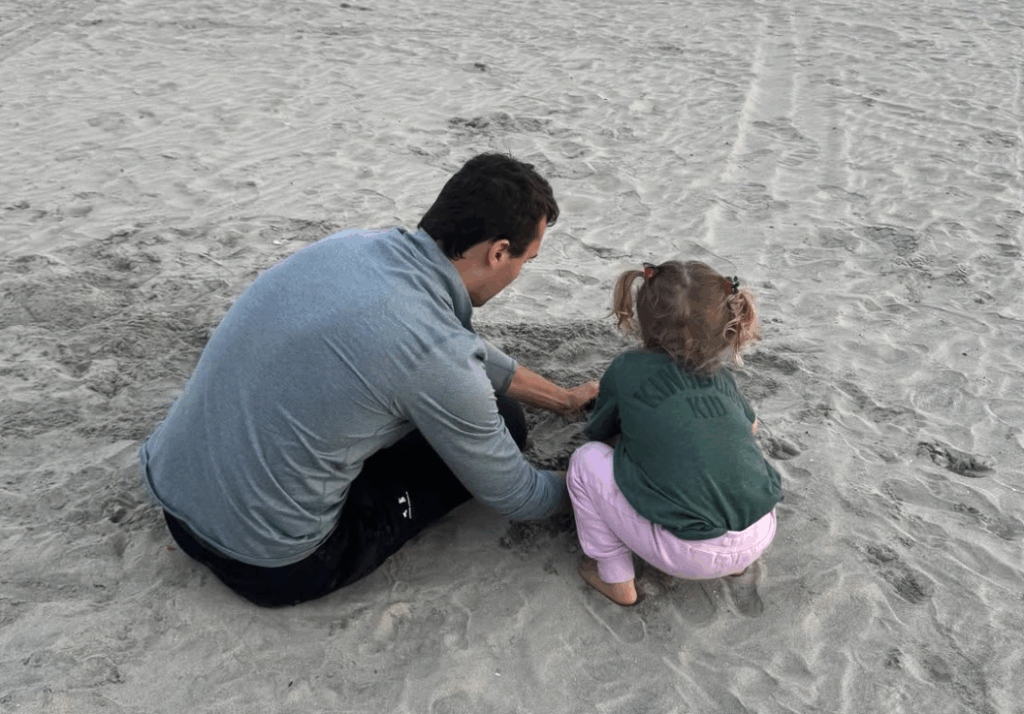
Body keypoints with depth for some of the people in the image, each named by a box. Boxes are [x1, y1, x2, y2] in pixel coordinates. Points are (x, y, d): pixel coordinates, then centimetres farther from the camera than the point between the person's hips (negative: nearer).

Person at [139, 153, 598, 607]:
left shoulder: (349, 245, -2)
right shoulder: (437, 355, -25)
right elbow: (517, 499, -8)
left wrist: (564, 398, 26)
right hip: (270, 569, -7)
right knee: (504, 421, 0)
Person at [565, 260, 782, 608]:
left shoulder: (626, 370, -1)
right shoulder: (721, 374, 12)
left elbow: (601, 435, 16)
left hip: (695, 555, -6)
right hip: (763, 534, 6)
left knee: (587, 460, 5)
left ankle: (615, 580, 16)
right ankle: (737, 566, 24)